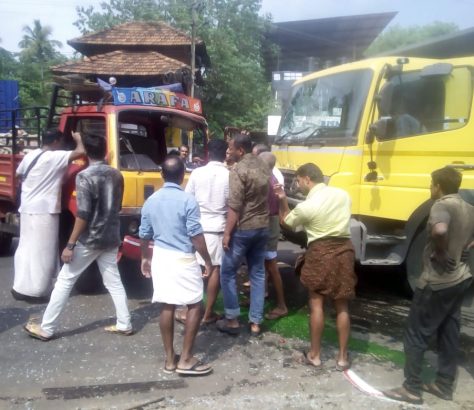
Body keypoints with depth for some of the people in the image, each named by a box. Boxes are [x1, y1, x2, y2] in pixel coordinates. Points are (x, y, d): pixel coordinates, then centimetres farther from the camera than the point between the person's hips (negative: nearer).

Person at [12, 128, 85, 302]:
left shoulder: (30, 155, 10)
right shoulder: (55, 157, -13)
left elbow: (18, 174, 22)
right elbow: (80, 152, -19)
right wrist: (78, 139, 1)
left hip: (27, 208, 8)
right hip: (44, 210, -8)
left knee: (26, 248, 15)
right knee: (41, 252, -3)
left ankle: (20, 287, 21)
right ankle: (35, 291, -1)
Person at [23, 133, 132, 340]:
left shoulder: (84, 176, -16)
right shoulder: (117, 175, 4)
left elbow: (83, 215, -20)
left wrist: (70, 244, -15)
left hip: (89, 240, -6)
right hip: (111, 238, 6)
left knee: (64, 281, 4)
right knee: (114, 282, 15)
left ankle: (46, 328, 11)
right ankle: (124, 324, 19)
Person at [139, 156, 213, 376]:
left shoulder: (151, 201, 4)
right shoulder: (187, 200, -13)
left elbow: (144, 235, 11)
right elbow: (196, 236, -15)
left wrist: (145, 258, 25)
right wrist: (208, 260, -5)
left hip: (160, 257, 6)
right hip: (183, 259, -6)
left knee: (167, 307, 11)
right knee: (194, 306, 5)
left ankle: (170, 358, 18)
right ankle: (185, 360, 5)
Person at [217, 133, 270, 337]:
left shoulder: (238, 170, -16)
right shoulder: (264, 167, 9)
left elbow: (234, 207, -19)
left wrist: (227, 233, -14)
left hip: (242, 229, -7)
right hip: (263, 228, 7)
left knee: (227, 272, 6)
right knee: (258, 274, 10)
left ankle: (232, 320, 10)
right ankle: (255, 323, 15)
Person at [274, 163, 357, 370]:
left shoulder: (306, 206, -11)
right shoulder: (343, 194, 3)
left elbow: (287, 222, 5)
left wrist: (282, 200, 5)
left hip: (320, 252, -4)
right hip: (344, 249, 5)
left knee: (316, 304, 8)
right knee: (342, 307, 10)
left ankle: (314, 354, 16)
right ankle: (342, 357, 17)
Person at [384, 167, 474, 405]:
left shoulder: (442, 205, -18)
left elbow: (439, 230, -39)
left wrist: (441, 254, -24)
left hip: (437, 282, -9)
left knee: (416, 334, 1)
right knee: (449, 333, 17)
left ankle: (412, 389, 8)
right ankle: (444, 385, 27)